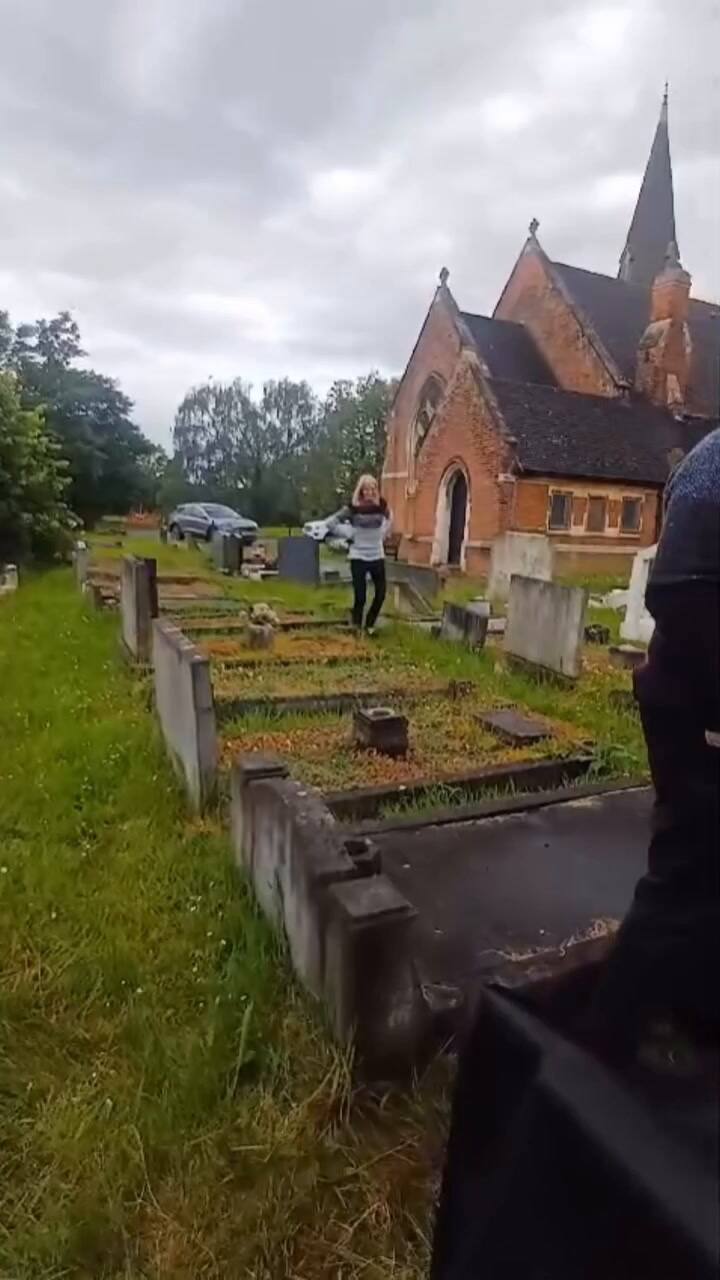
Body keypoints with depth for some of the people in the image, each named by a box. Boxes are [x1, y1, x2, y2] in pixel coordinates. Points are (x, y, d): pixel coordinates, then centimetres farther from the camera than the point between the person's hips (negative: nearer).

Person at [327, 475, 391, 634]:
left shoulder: (382, 506, -1)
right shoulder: (353, 508, -10)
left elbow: (388, 521, 22)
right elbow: (331, 523, -7)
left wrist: (382, 536, 9)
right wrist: (349, 535, -9)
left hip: (377, 556, 4)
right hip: (358, 557, -4)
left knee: (381, 593, 5)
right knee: (360, 597, -3)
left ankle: (369, 624, 27)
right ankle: (357, 627, 17)